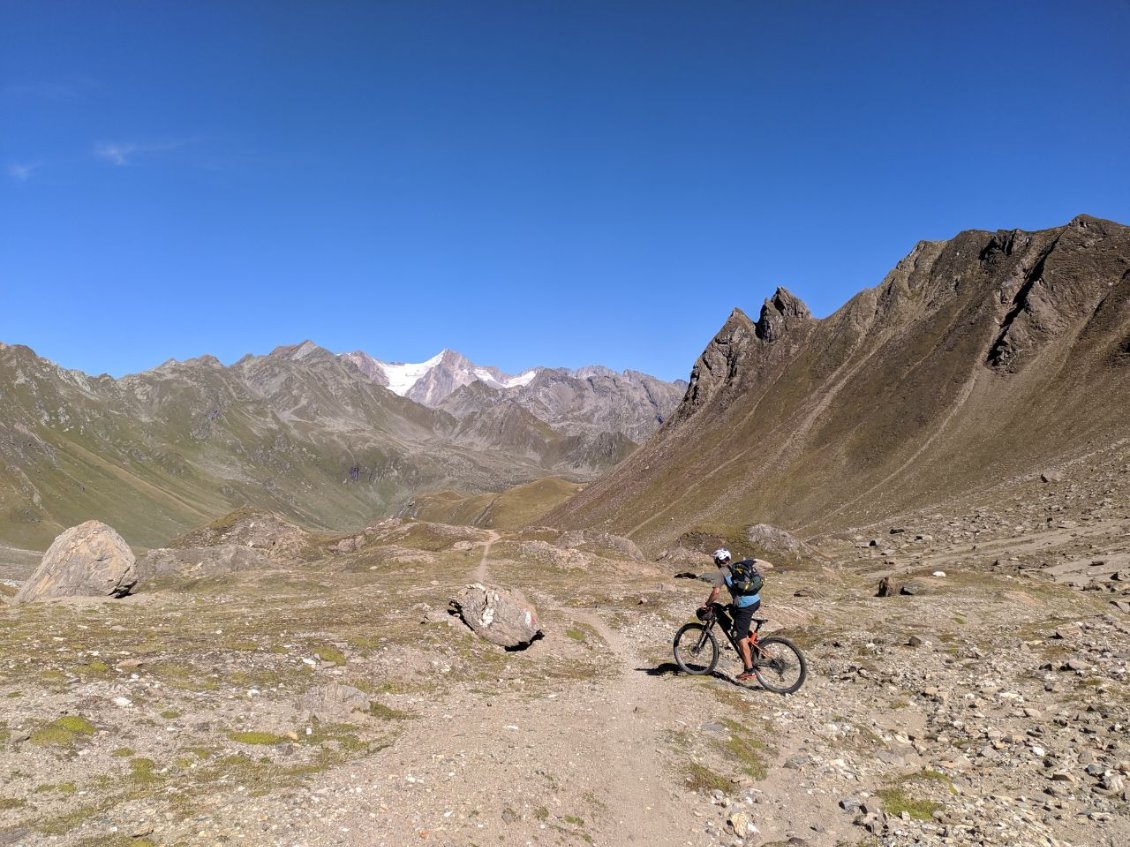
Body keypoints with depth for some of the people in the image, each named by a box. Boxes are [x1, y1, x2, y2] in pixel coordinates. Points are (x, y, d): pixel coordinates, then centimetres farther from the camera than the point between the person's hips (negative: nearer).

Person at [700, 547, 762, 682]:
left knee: (741, 638, -1)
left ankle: (748, 671, -1)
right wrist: (734, 602, 41)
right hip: (756, 600, 8)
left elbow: (716, 591, -10)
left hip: (745, 605, -8)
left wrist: (707, 604, 4)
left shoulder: (722, 572, 0)